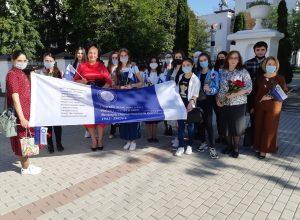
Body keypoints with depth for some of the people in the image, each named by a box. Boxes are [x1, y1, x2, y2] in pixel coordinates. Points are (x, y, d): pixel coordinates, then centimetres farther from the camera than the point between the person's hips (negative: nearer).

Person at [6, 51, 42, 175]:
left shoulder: (21, 73, 13)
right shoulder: (12, 74, -14)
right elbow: (15, 97, -20)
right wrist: (21, 118, -24)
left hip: (27, 112, 9)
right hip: (20, 113, -8)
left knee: (26, 139, 16)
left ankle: (26, 164, 30)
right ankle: (26, 168, 18)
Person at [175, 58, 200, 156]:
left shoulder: (195, 79, -6)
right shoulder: (180, 77, 10)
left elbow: (195, 94, -11)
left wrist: (191, 103, -25)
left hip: (189, 105, -4)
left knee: (190, 125, 6)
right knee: (180, 125, 3)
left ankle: (189, 145, 21)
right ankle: (181, 146, 10)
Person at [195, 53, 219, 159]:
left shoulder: (214, 74, 0)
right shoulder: (197, 74, 12)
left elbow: (217, 88, -8)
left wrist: (209, 89, -26)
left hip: (208, 100, -4)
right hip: (199, 100, 4)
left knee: (208, 123, -9)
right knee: (199, 122, 7)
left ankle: (212, 147, -2)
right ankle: (203, 143, 23)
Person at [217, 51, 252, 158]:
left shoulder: (243, 71, -3)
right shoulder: (223, 72, 8)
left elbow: (249, 88, -10)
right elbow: (220, 88, 13)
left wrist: (235, 94, -20)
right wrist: (218, 99, -1)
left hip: (238, 104, -3)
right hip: (225, 104, 4)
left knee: (236, 126, 5)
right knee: (226, 126, 9)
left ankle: (236, 148, 22)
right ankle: (229, 146, 28)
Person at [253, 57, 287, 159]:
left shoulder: (280, 79, 0)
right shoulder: (259, 78, 7)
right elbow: (254, 92, 10)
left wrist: (271, 97, -18)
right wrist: (253, 106, 8)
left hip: (273, 107, -2)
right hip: (259, 106, 2)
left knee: (269, 128, 0)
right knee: (258, 127, 5)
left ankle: (264, 150, 9)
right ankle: (258, 147, 19)